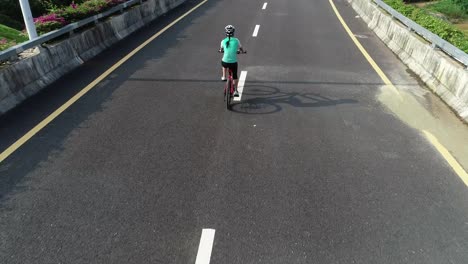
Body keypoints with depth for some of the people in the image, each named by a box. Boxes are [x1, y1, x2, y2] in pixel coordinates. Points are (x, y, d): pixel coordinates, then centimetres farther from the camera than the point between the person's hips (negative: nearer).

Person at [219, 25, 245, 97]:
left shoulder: (223, 41, 0)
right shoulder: (236, 40, -3)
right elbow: (241, 49, 12)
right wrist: (243, 51, 36)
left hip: (225, 62, 1)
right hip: (233, 63, 0)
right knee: (235, 76, 20)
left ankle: (224, 77, 38)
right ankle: (236, 91, 20)